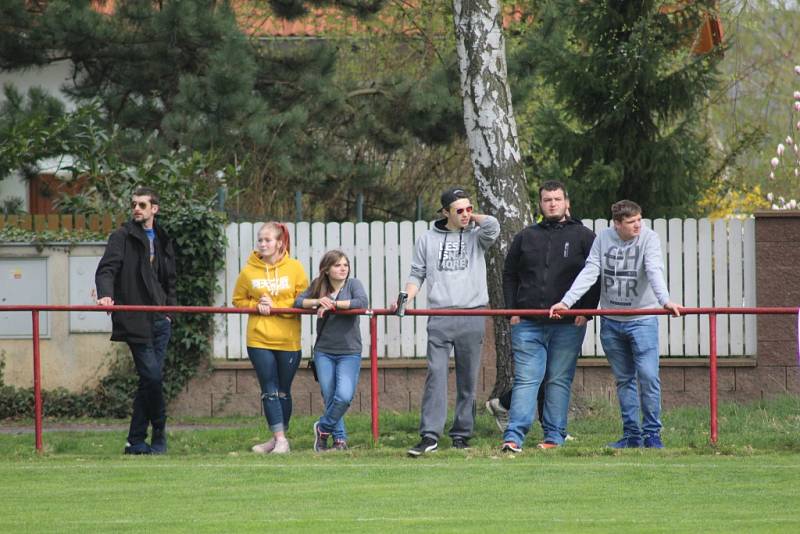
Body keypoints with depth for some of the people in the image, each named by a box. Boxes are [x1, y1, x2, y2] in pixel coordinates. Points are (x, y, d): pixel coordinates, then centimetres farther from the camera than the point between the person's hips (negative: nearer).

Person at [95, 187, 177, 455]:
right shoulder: (123, 236, -1)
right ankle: (159, 435, 2)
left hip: (159, 321, 6)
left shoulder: (163, 240, 18)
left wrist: (170, 308, 13)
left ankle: (136, 442, 8)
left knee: (150, 380, 4)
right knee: (152, 376, -12)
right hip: (135, 321, -6)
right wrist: (105, 295, -31)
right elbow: (107, 268, -12)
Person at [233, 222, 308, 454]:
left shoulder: (294, 268, -1)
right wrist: (256, 305, -9)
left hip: (288, 340, 0)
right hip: (259, 340, 0)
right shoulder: (248, 271, 1)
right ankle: (279, 439, -4)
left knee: (283, 391, 9)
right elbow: (238, 301, 10)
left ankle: (281, 437, 21)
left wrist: (275, 306, -13)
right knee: (269, 390, -4)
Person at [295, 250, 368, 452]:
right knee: (329, 398, 2)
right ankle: (340, 439, 18)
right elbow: (298, 301, 3)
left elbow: (362, 302, -21)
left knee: (344, 396, -16)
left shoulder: (353, 284, -3)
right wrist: (318, 301, -16)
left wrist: (332, 304, -21)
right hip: (324, 352, 3)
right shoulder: (318, 285, 6)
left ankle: (323, 428, 8)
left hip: (349, 353, -3)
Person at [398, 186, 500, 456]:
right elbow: (417, 274, 13)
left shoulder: (475, 236, 8)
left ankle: (461, 434, 12)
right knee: (436, 374, -11)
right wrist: (406, 298, -4)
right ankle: (430, 435, -16)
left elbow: (493, 227, -14)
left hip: (472, 317, 0)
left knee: (468, 379, 4)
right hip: (439, 319, 0)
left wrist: (473, 217, 3)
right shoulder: (428, 240, 12)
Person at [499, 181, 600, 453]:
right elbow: (509, 275, 18)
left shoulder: (583, 237, 6)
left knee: (559, 380, 2)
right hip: (528, 323, 2)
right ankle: (514, 436, -10)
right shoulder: (525, 237, 14)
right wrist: (512, 310, 7)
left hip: (568, 325, -2)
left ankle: (554, 436, 8)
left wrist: (586, 311, -4)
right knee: (525, 379, -5)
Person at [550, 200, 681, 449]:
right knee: (624, 380, 9)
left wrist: (665, 301, -38)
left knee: (648, 377, -10)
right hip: (611, 322, 3)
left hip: (642, 320, -3)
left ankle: (652, 433, 0)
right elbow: (589, 273, -4)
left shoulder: (648, 238, -8)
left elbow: (655, 272, -21)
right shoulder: (603, 239, 0)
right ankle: (632, 435, 16)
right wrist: (566, 302, -15)